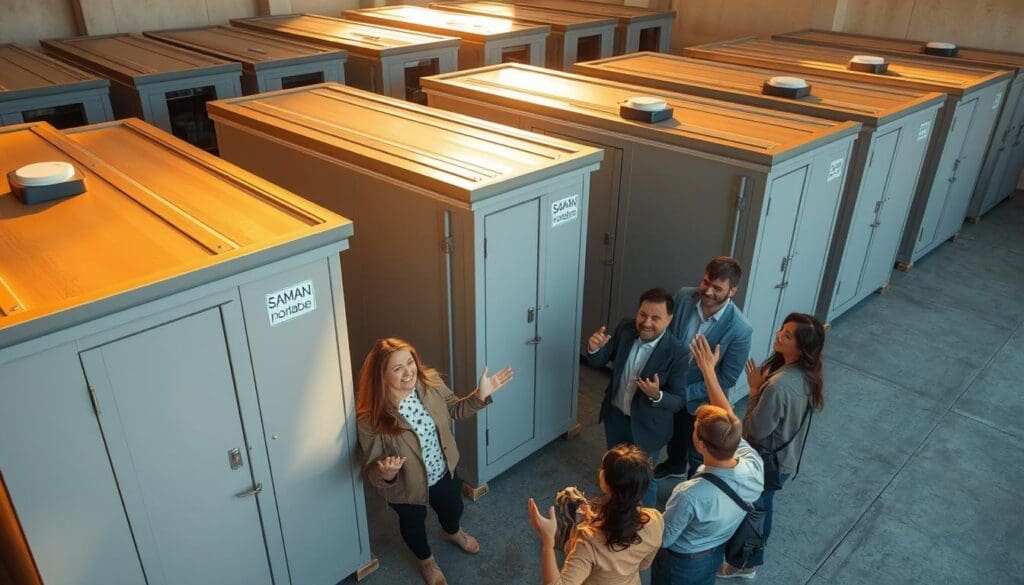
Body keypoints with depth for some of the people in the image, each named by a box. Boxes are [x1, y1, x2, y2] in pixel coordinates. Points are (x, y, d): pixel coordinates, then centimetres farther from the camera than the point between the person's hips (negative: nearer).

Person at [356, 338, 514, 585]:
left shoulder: (430, 382, -23)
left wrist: (481, 394, -19)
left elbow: (455, 409, -4)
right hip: (407, 486, -4)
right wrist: (386, 473, -48)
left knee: (453, 508, 32)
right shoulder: (371, 418, -36)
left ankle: (452, 532, 70)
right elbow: (371, 469, -26)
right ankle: (427, 560, 62)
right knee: (414, 523, 27)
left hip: (443, 471, 4)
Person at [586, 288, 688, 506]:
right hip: (615, 414, 5)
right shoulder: (625, 328, -15)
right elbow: (598, 362, -7)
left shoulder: (677, 353, -27)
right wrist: (594, 348, -31)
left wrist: (657, 395, -42)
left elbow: (679, 400, -21)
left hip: (646, 424, -5)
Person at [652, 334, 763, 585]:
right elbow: (729, 418, -11)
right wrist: (709, 371, -8)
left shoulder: (691, 495, -44)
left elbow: (663, 539, -25)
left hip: (681, 564, -5)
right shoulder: (754, 466, -28)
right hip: (716, 552, 5)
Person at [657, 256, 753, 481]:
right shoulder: (682, 297, -21)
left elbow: (726, 379, -21)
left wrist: (686, 393, -21)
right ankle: (675, 465, 63)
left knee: (697, 454, 21)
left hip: (700, 400, -4)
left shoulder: (740, 330, -30)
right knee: (673, 433, 33)